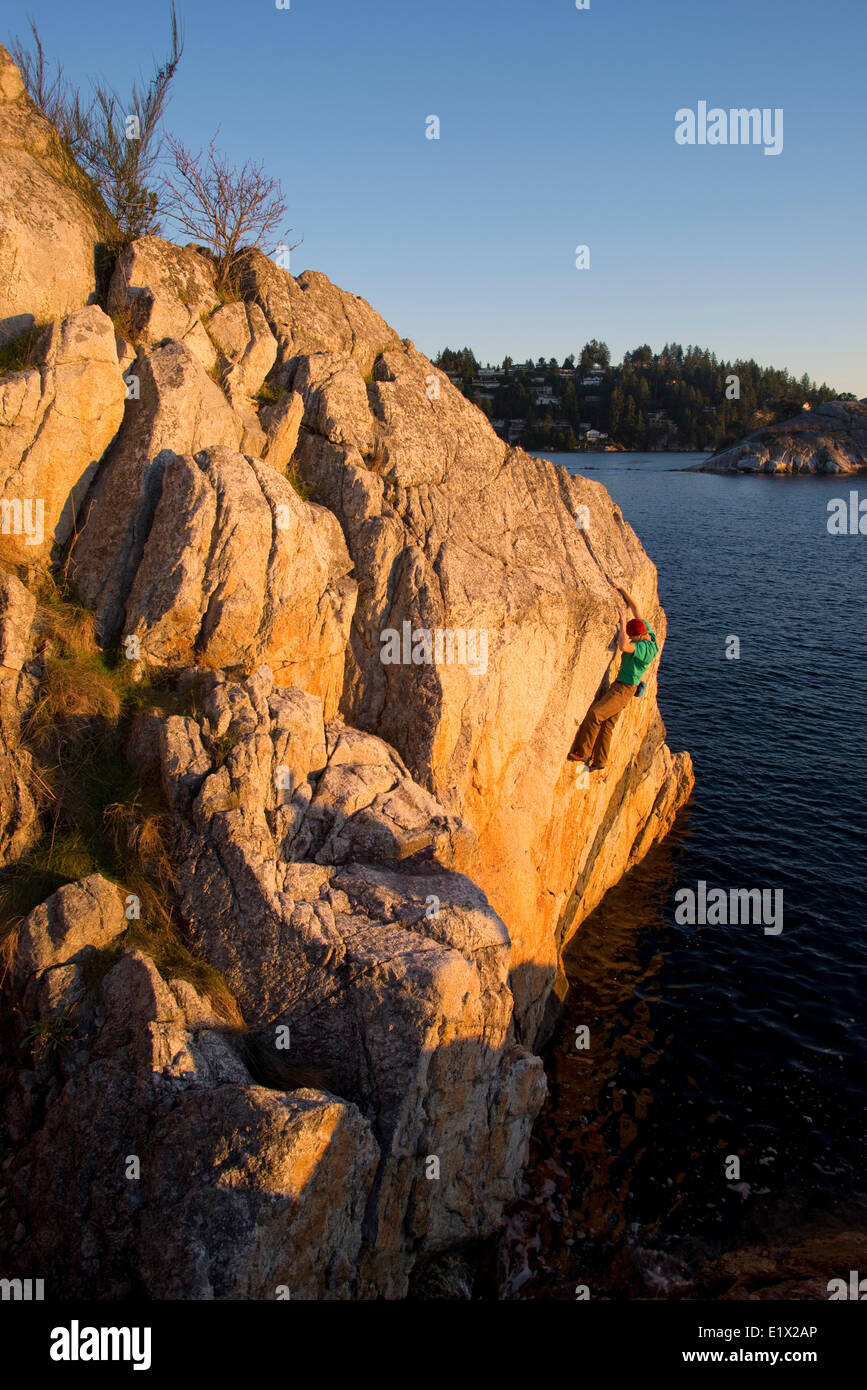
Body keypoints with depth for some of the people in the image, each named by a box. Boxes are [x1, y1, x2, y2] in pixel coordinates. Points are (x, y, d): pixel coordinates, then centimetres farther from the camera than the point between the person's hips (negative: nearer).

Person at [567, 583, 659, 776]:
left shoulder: (647, 648, -23)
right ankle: (599, 762, 13)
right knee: (607, 724, 9)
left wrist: (622, 623, -27)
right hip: (618, 686, 10)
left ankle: (582, 752, -13)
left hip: (624, 690, -10)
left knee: (595, 713, -21)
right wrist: (622, 588, 10)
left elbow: (623, 646, -40)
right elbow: (634, 607, 12)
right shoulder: (648, 634, 4)